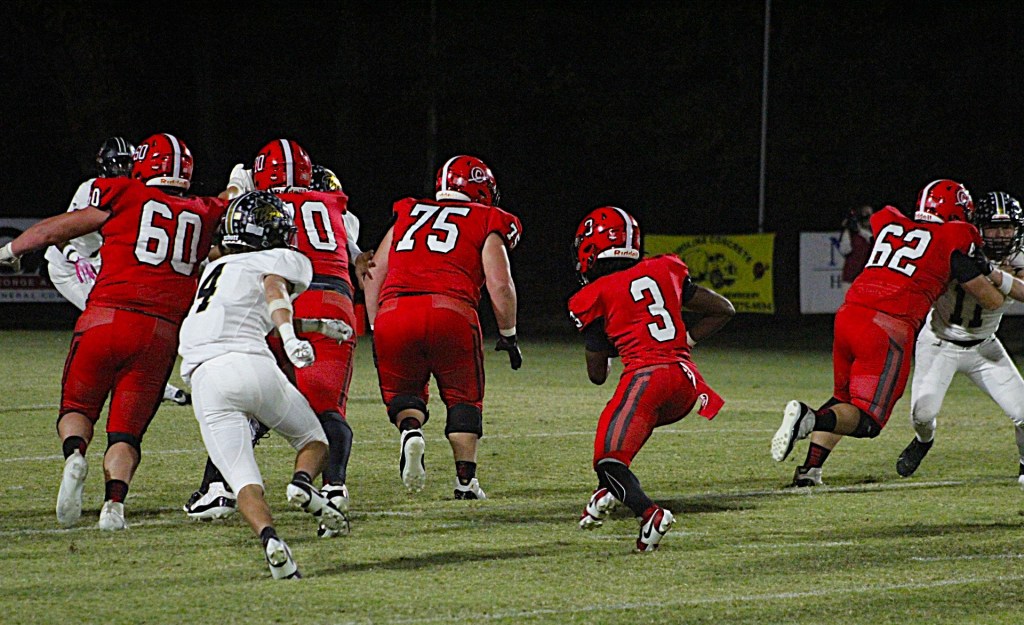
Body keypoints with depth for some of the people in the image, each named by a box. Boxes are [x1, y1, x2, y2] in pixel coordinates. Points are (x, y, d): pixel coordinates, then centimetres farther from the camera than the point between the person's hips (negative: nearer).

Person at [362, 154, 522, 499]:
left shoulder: (407, 216, 26)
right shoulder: (486, 223, 16)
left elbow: (373, 275, 22)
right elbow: (500, 284, 5)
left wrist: (375, 327, 26)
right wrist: (508, 335, 16)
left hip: (393, 314, 2)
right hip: (450, 313, -2)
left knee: (403, 390, 20)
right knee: (463, 397, 17)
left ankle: (410, 429, -11)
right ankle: (465, 478, 6)